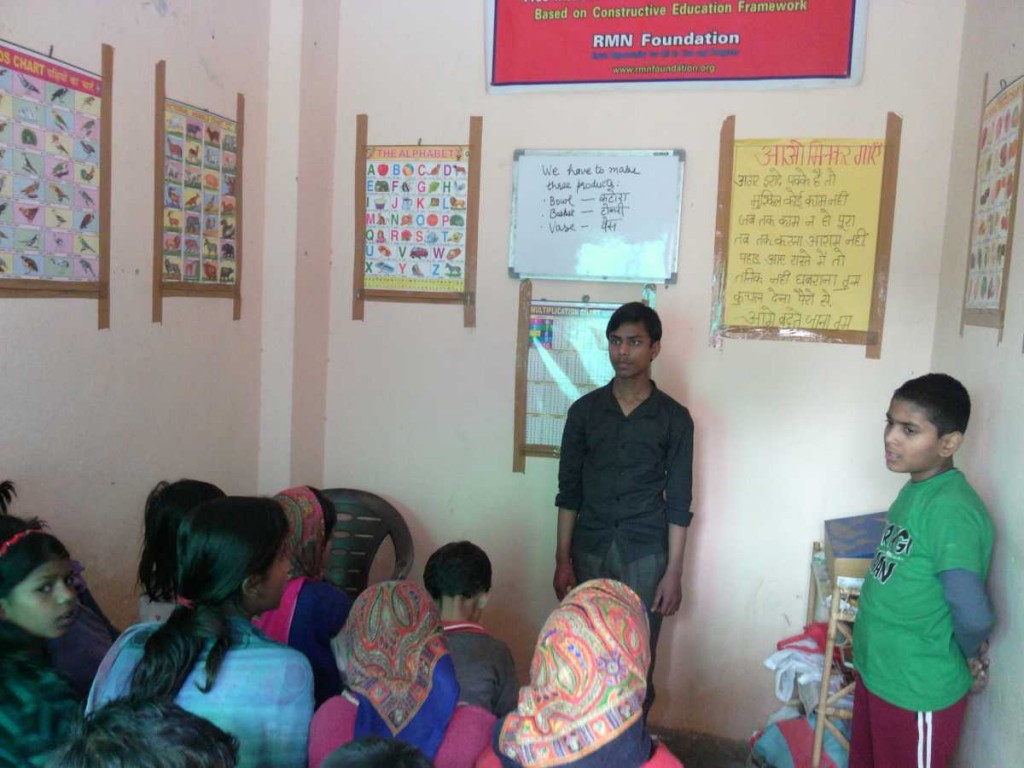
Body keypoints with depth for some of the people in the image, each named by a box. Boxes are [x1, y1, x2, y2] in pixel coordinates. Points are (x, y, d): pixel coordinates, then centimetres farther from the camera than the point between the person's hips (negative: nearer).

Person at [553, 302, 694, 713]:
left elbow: (678, 502, -3)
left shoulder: (674, 418, -4)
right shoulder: (584, 410, -1)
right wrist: (563, 559, 0)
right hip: (589, 549, 2)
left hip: (646, 555, -1)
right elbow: (569, 490, 2)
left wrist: (674, 573, -5)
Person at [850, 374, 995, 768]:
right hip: (877, 672, 8)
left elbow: (973, 614, -34)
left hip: (918, 691, -8)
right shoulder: (916, 489, 2)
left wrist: (969, 654, -14)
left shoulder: (951, 508, -28)